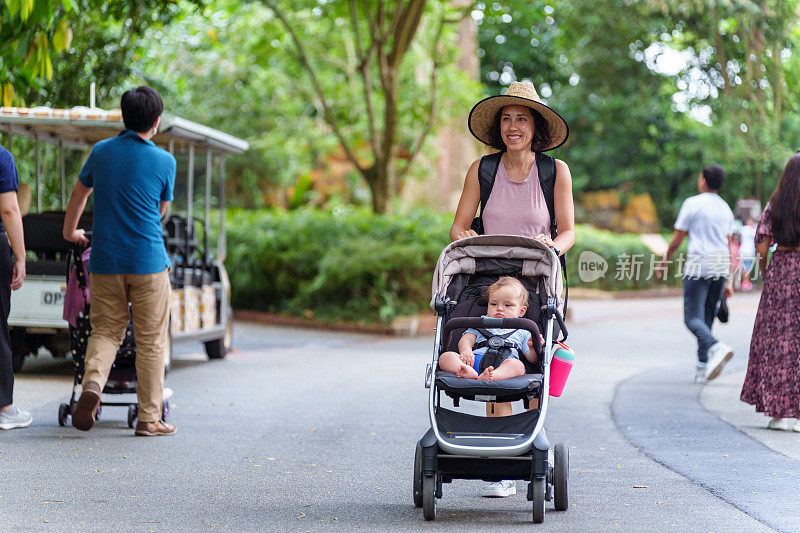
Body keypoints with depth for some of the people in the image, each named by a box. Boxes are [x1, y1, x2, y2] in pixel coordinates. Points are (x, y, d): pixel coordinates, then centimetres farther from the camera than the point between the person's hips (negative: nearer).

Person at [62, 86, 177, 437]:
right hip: (148, 261, -2)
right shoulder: (164, 161, -3)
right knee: (151, 341, 5)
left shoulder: (101, 152, 4)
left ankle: (92, 382, -15)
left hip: (105, 260, 3)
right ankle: (149, 418, 6)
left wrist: (70, 232, 36)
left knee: (105, 330, 13)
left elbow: (79, 194, 19)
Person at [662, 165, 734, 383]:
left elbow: (677, 240, -3)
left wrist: (664, 261, 13)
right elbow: (728, 247, 17)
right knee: (707, 318, 11)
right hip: (720, 268, 6)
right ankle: (702, 367, 10)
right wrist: (727, 281, 20)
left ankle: (716, 348, -32)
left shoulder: (693, 204, -4)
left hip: (698, 266, -6)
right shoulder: (725, 209, 15)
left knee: (693, 318, -7)